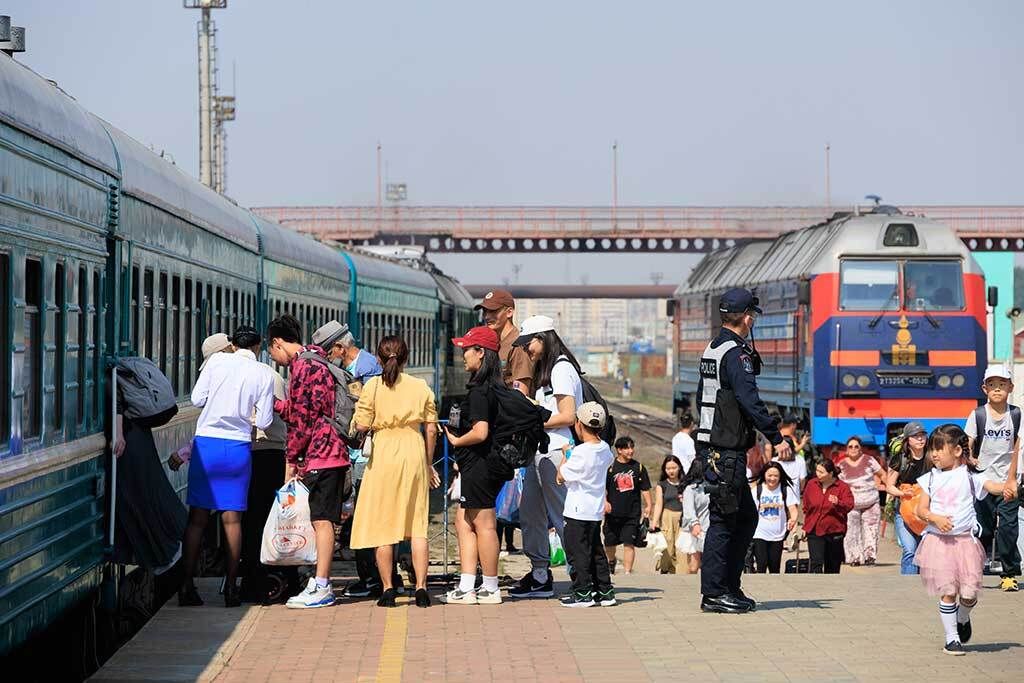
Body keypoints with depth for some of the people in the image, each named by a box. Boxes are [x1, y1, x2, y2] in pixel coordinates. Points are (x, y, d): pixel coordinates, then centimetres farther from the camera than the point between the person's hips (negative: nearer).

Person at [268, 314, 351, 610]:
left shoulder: (303, 366, -12)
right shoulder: (313, 362, 20)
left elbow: (302, 418, -15)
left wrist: (291, 459, -9)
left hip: (321, 453, -10)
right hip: (328, 452, 10)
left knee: (321, 519, -9)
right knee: (320, 520, 10)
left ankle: (321, 588, -9)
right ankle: (320, 583, 13)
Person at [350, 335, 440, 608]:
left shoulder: (373, 385, -3)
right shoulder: (421, 387, 4)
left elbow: (361, 425, -8)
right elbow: (431, 429, 4)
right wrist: (428, 464, 14)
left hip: (383, 454, -2)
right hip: (414, 454, 2)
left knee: (382, 525, 5)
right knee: (417, 526, 6)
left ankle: (388, 590, 4)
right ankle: (421, 588, 0)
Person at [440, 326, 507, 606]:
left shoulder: (479, 392, -19)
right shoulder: (496, 388, 11)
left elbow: (480, 433, -26)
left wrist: (456, 441, -9)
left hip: (479, 465, -10)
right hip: (490, 464, 10)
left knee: (483, 525, -1)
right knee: (463, 522, 14)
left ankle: (491, 589, 7)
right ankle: (466, 588, 13)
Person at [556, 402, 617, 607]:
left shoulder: (580, 452, -20)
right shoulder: (605, 449, 3)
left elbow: (560, 477, -12)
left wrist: (565, 457, 4)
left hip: (578, 511, -8)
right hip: (597, 510, 8)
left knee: (577, 551, 0)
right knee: (596, 551, 15)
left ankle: (582, 592, 1)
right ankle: (604, 591, 17)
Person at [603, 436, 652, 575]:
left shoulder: (639, 468, 6)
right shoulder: (610, 467, -1)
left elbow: (645, 489, 11)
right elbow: (602, 487, 0)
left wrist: (648, 506, 2)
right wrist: (605, 502, -15)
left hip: (632, 513, 0)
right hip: (613, 512, 0)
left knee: (629, 543, -8)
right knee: (610, 542, 13)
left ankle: (628, 571, -9)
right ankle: (611, 561, 41)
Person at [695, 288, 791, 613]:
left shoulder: (711, 351, 15)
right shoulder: (736, 354, -16)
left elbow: (702, 397, 23)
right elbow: (750, 401, -23)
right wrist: (776, 438, -20)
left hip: (712, 448, 10)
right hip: (727, 450, -10)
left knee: (746, 516, 16)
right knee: (724, 520, -5)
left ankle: (729, 585, 18)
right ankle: (713, 593, -1)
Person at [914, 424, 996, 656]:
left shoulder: (969, 477, 0)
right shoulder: (931, 478, 7)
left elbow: (993, 486, -14)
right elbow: (921, 509, 5)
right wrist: (936, 518, -15)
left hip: (964, 539, -1)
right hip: (938, 539, 1)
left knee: (969, 593, -3)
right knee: (947, 591, -3)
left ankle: (963, 618, 30)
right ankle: (952, 638, 8)